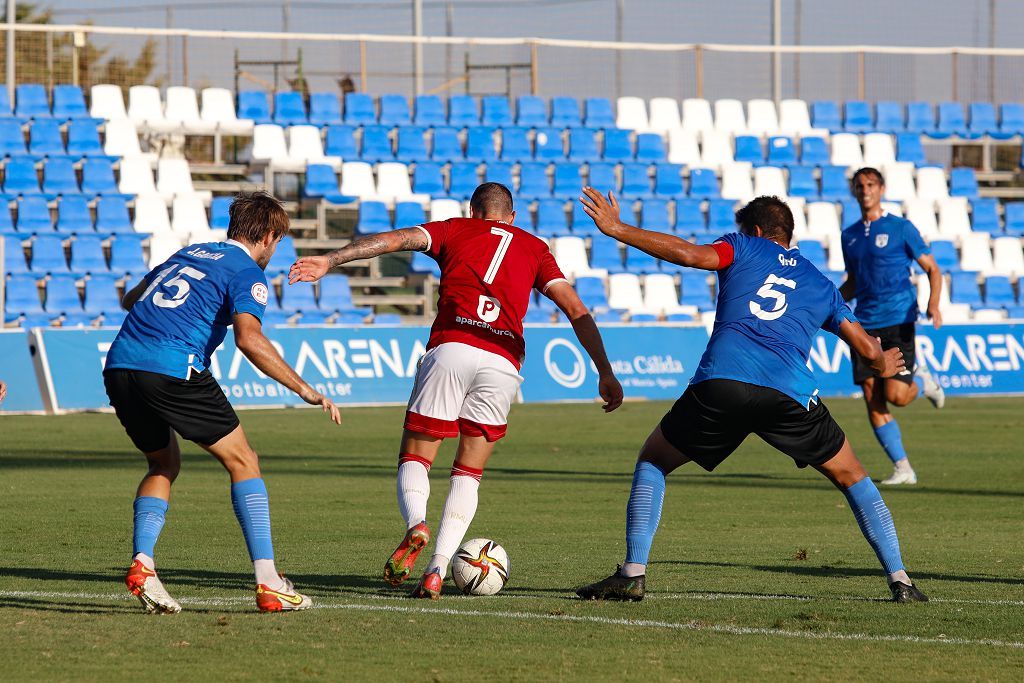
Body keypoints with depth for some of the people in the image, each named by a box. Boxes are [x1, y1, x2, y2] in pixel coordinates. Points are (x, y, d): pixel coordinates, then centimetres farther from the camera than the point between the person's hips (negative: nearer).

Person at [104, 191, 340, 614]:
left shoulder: (187, 254, 26)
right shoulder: (247, 273, 4)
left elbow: (130, 299, 39)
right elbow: (249, 338, -14)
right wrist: (304, 390, -10)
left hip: (118, 366, 7)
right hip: (172, 369, -7)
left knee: (164, 464, 26)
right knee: (242, 461, 7)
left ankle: (141, 563, 5)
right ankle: (268, 584, -1)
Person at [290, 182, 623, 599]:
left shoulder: (455, 230, 20)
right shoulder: (533, 248, 24)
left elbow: (396, 239, 4)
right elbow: (576, 310, 14)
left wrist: (331, 260, -3)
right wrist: (605, 372, 13)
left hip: (450, 349, -2)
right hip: (503, 362, 2)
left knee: (414, 460, 8)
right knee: (468, 475, 12)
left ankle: (416, 524, -23)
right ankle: (436, 572, -4)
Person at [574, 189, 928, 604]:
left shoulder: (745, 248, 20)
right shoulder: (821, 285, 29)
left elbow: (692, 254, 2)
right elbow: (868, 347, 31)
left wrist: (618, 230, 6)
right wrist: (884, 366, 56)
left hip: (720, 383, -2)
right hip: (790, 393, 2)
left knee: (652, 461, 20)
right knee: (850, 476, 22)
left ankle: (633, 574, 7)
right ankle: (899, 580, 12)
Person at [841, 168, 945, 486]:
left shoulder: (901, 228, -1)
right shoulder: (850, 235, 13)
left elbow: (932, 269, 1)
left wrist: (933, 303, -17)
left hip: (898, 323, -4)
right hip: (865, 326, 4)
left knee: (895, 395, -15)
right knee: (873, 403, -4)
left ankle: (921, 380, 21)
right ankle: (902, 468, 3)